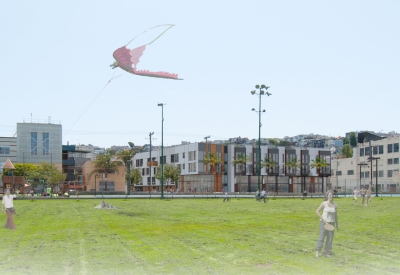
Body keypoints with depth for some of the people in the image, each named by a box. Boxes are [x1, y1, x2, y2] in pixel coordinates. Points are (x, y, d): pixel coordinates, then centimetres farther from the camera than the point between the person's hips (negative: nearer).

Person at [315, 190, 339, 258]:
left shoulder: (335, 205, 5)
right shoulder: (324, 203, -9)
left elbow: (336, 215, 13)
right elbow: (317, 211, -8)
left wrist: (337, 224, 13)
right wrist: (323, 219, -14)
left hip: (331, 223, 4)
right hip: (324, 222, -4)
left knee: (330, 238, 3)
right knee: (321, 237, -8)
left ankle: (327, 252, 13)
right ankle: (318, 252, 2)